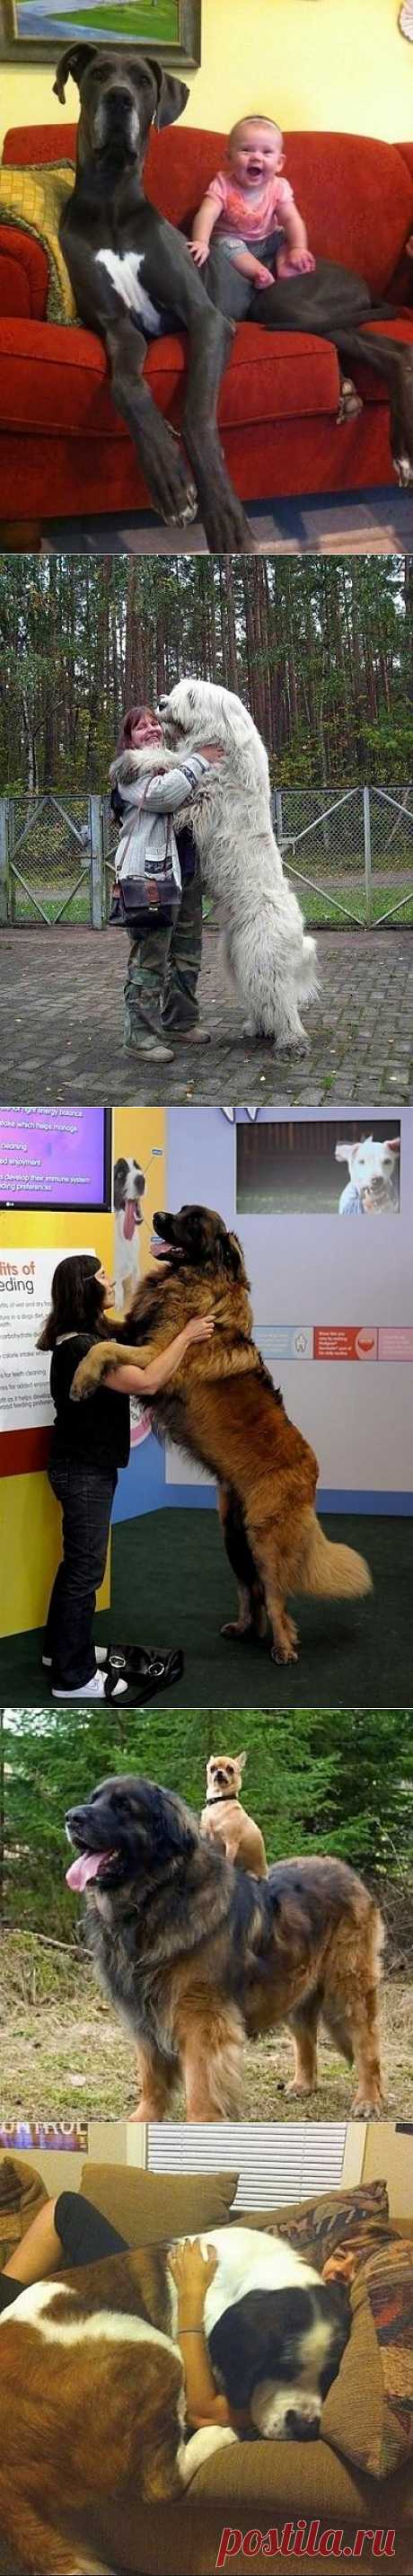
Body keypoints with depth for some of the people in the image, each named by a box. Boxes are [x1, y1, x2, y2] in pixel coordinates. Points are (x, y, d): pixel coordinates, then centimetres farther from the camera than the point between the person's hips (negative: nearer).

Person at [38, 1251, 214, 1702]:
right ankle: (74, 1677, 4)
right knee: (85, 1568, -3)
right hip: (84, 1472, -10)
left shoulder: (92, 1335, 7)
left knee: (77, 1561, 21)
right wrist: (186, 1337, -18)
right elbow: (146, 1382, -28)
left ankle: (62, 1647, 34)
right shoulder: (78, 1348, -25)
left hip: (88, 1466, 10)